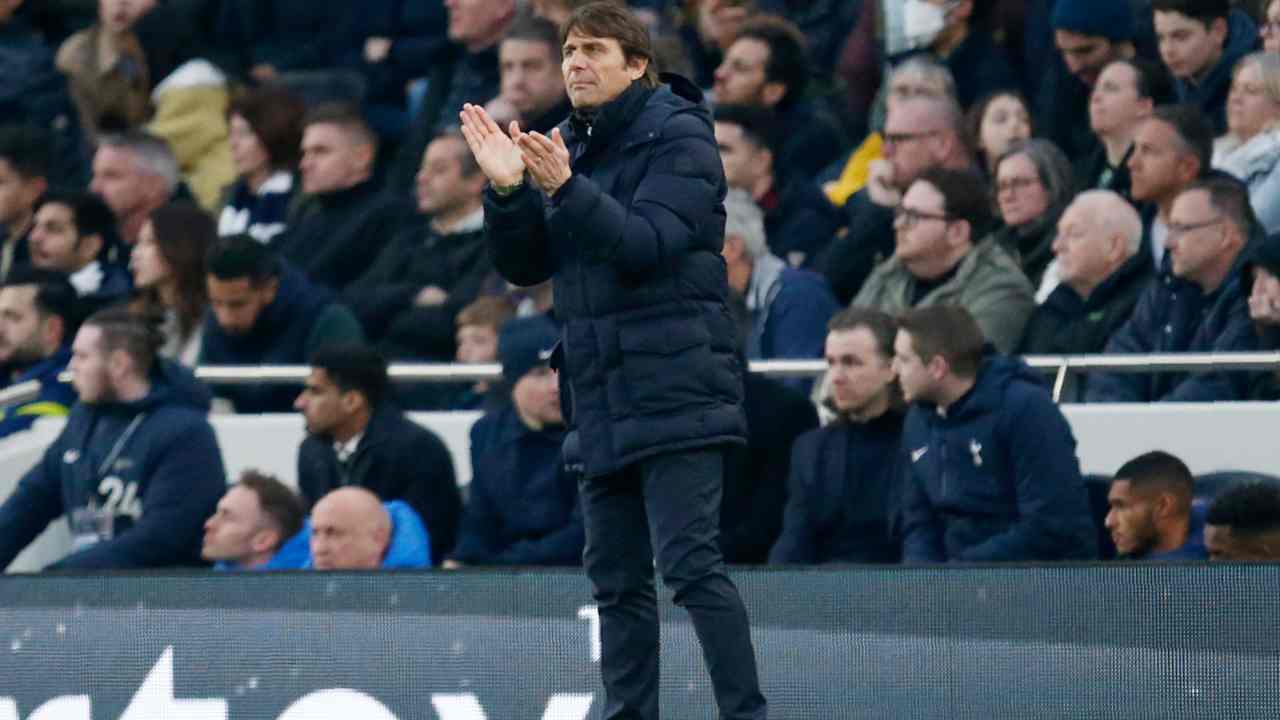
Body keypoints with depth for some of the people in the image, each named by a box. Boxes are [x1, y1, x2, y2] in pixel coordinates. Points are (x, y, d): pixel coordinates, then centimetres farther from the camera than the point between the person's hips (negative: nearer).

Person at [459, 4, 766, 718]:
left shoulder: (678, 138, -6)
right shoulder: (570, 146, 15)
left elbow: (649, 241, -19)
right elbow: (525, 266, 11)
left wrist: (564, 190, -30)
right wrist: (507, 190, -6)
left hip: (675, 386, -8)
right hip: (604, 402, 8)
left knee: (690, 562, -14)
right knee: (616, 577, 9)